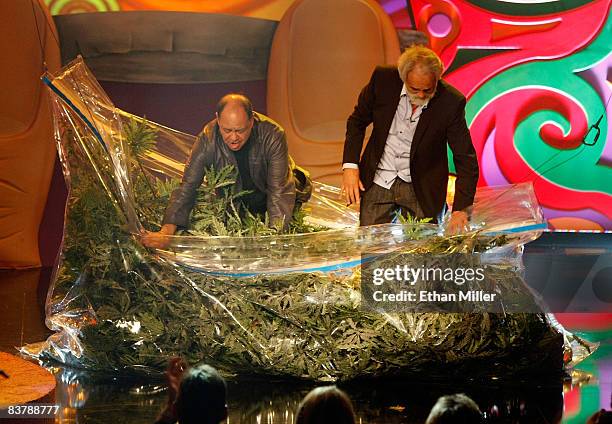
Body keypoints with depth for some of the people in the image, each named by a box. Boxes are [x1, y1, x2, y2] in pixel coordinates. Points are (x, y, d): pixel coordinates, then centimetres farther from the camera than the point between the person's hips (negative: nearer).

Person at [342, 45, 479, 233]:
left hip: (421, 188, -1)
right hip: (378, 181, 2)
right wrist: (350, 165, -8)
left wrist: (460, 210, -20)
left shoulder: (451, 102, -18)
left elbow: (466, 159, -13)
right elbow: (357, 121, 3)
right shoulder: (383, 79, -13)